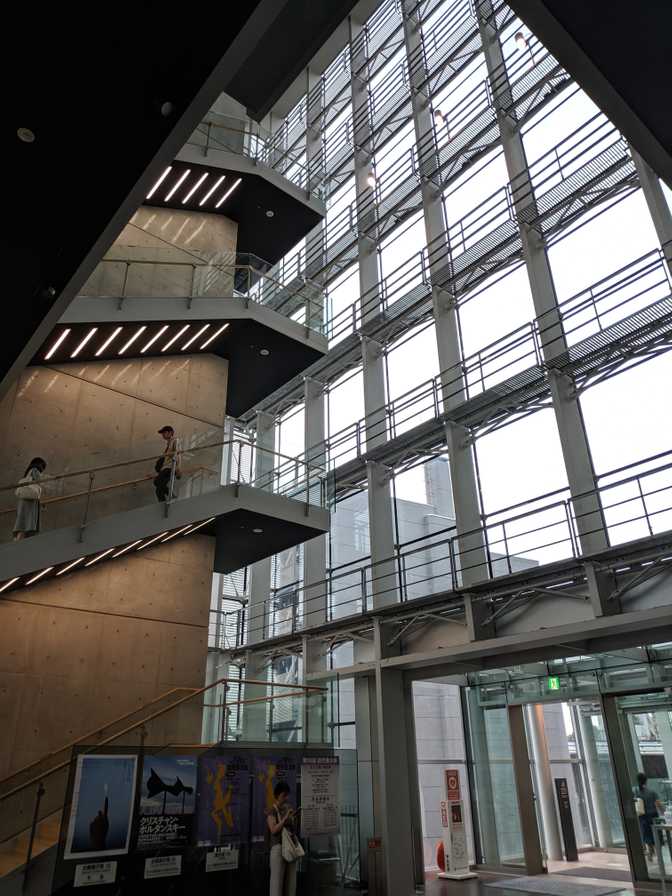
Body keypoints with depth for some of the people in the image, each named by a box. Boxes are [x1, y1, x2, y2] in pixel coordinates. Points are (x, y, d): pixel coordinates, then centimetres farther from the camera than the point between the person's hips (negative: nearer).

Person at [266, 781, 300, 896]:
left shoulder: (289, 808, 10)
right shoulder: (272, 811, -6)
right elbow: (274, 830, -16)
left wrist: (294, 818, -2)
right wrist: (285, 817, -19)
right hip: (278, 847, -6)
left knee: (291, 878, 9)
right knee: (277, 878, -4)